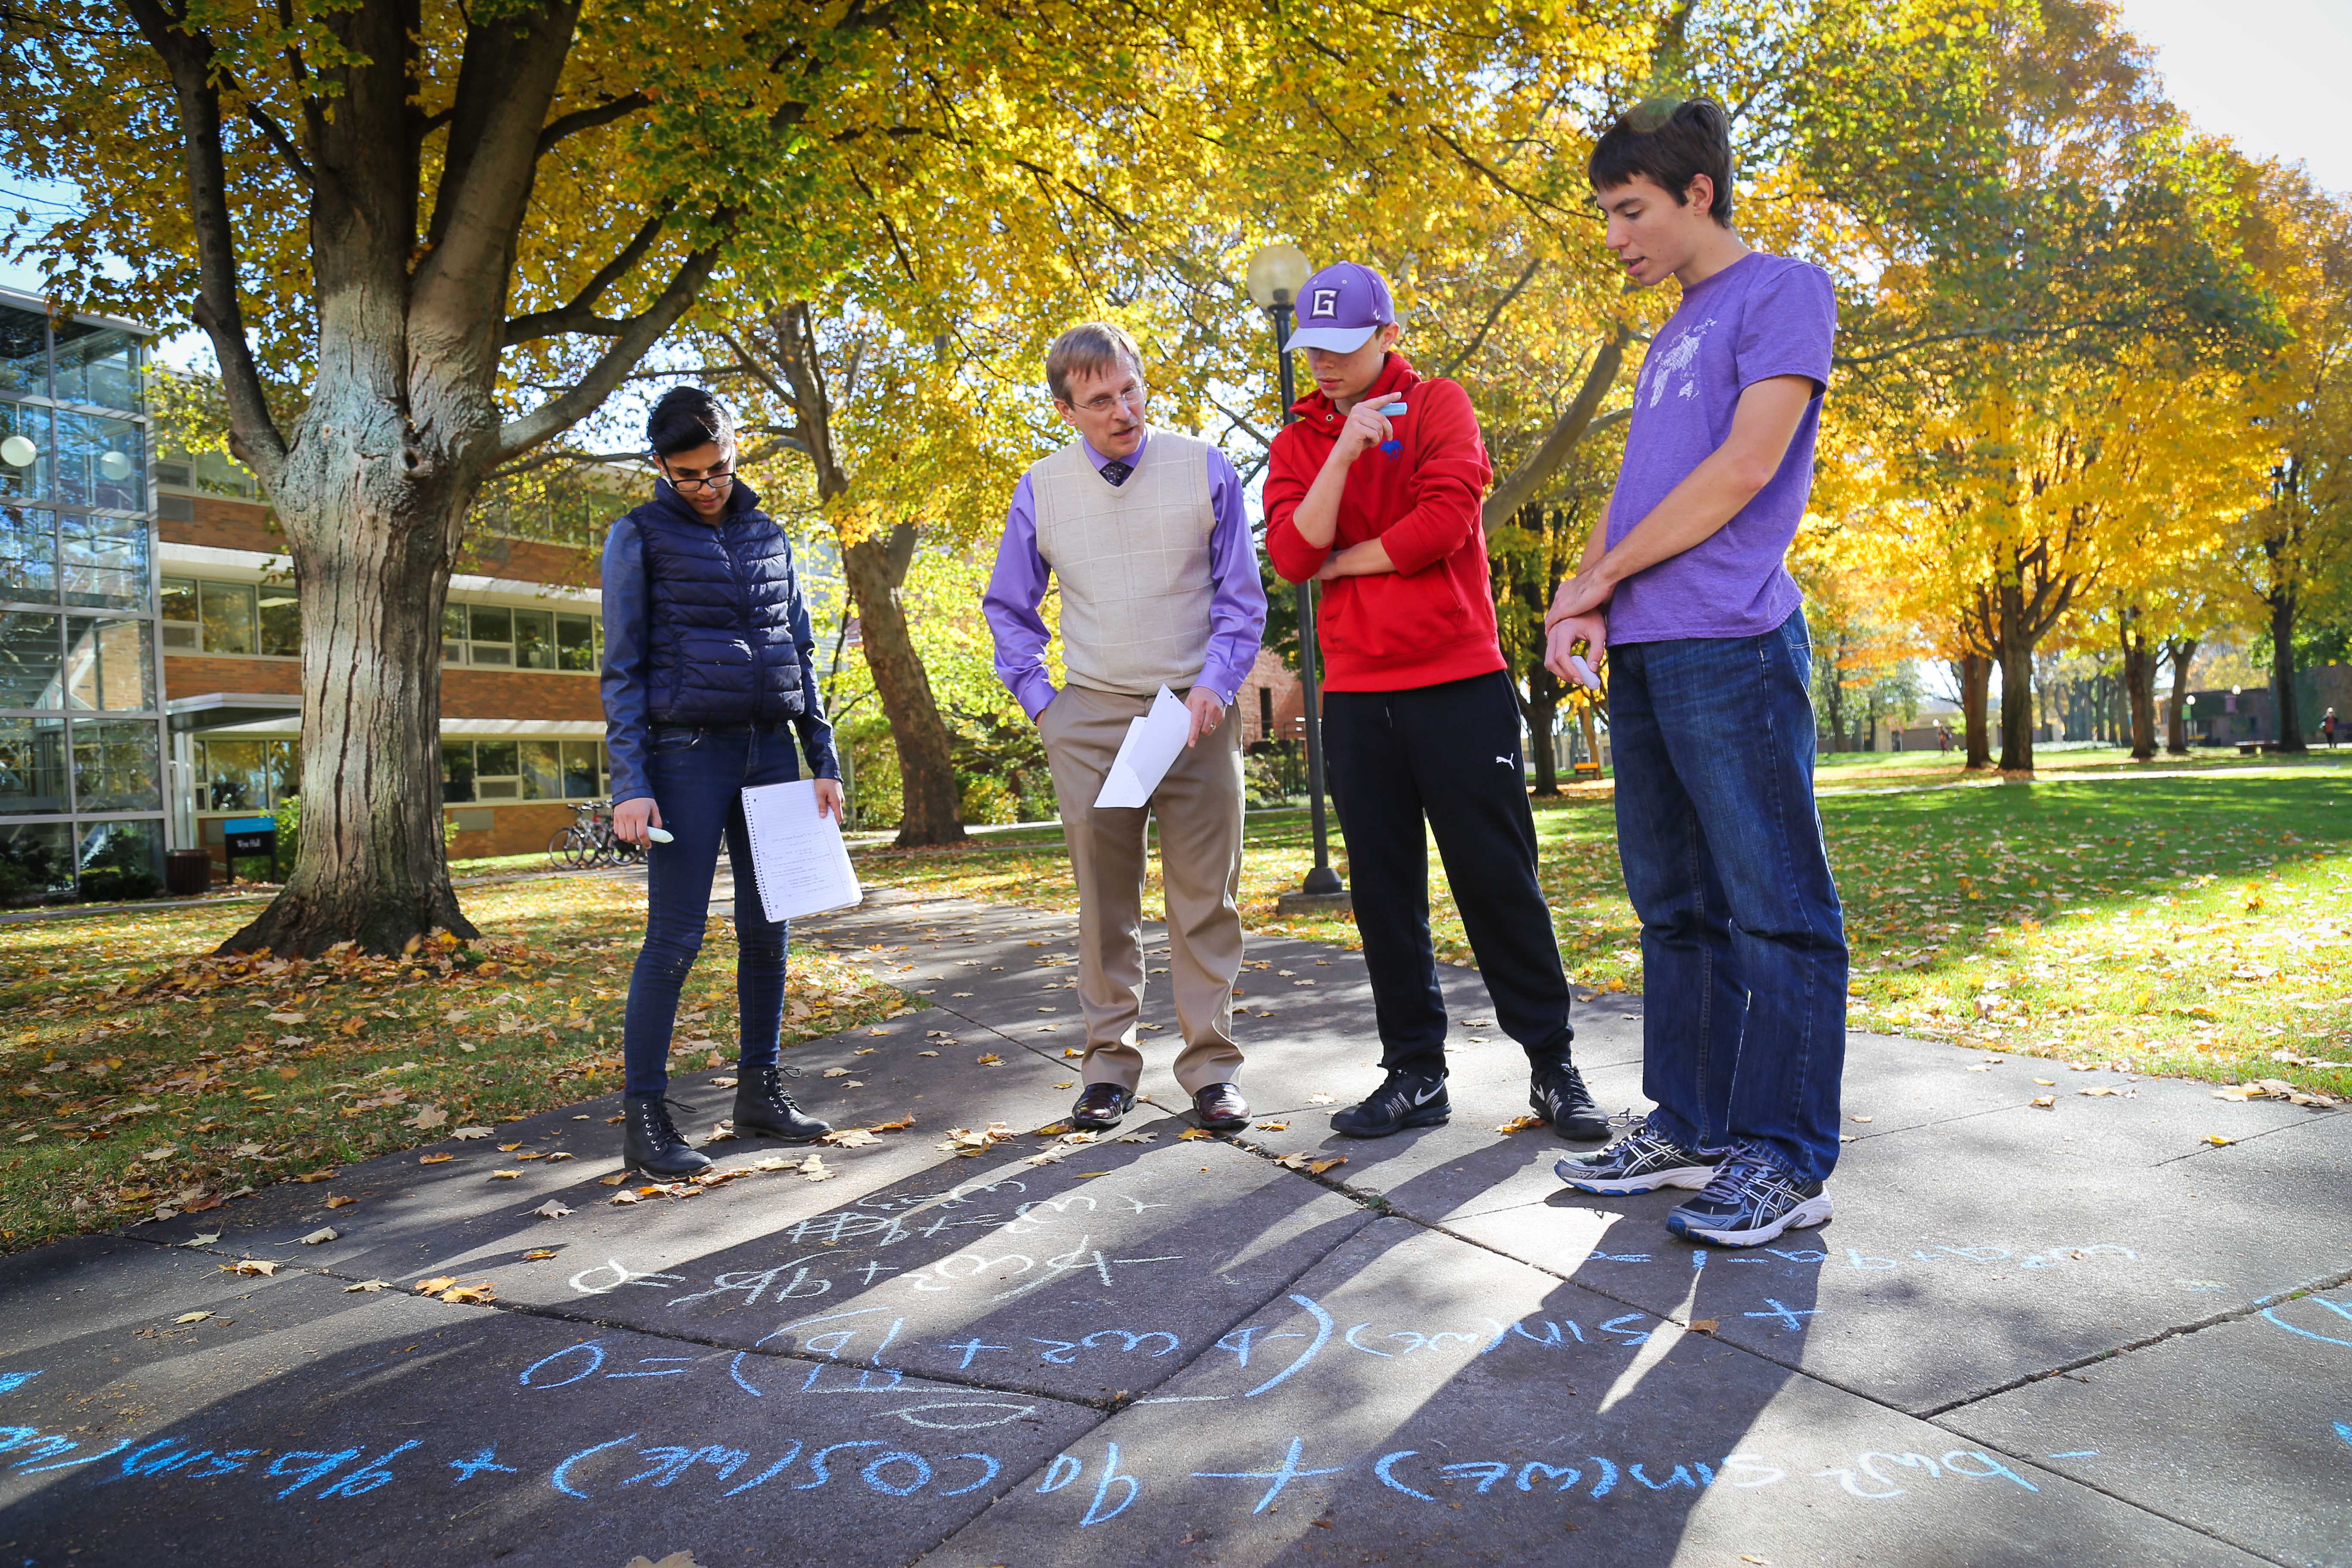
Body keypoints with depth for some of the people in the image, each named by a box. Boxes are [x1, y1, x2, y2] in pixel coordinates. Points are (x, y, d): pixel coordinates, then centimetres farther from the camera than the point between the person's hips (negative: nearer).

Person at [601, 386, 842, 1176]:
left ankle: (759, 1090, 18)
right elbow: (622, 671, -2)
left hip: (771, 749, 5)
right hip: (689, 753, -5)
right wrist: (630, 785, -11)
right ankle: (643, 1114, 3)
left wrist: (824, 761, 11)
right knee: (675, 937, -5)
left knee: (767, 927, 7)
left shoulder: (767, 534, 15)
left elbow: (800, 653, 17)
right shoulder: (640, 538, 2)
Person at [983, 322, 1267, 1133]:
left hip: (1196, 710, -1)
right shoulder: (1040, 490, 5)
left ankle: (1211, 1068, 11)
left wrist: (1215, 685, -10)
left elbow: (1242, 600, 4)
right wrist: (1039, 699, 6)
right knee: (1104, 904, 5)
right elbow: (1008, 609, 16)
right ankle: (1109, 1067, 16)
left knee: (1206, 899, 2)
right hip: (1091, 718, 1)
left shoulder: (1205, 470, 1)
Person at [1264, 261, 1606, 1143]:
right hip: (1356, 697, 4)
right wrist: (1343, 451, -14)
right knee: (1384, 890, 6)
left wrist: (1340, 563, -4)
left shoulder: (1440, 407, 3)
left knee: (1497, 876, -1)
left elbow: (1447, 518, -13)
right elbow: (1291, 554, -5)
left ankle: (1552, 1063, 10)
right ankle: (1415, 1075, 15)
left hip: (1459, 683, -3)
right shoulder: (1298, 445, 12)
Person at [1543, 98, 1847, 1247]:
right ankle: (1691, 1128, 20)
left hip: (1731, 647, -9)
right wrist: (1584, 596, 1)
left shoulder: (1784, 290, -1)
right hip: (1643, 654, 9)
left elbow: (1743, 469, -12)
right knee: (1676, 908, 11)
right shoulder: (1674, 335, 24)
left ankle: (1786, 1161, 3)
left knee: (1773, 910, -3)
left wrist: (1603, 576, -5)